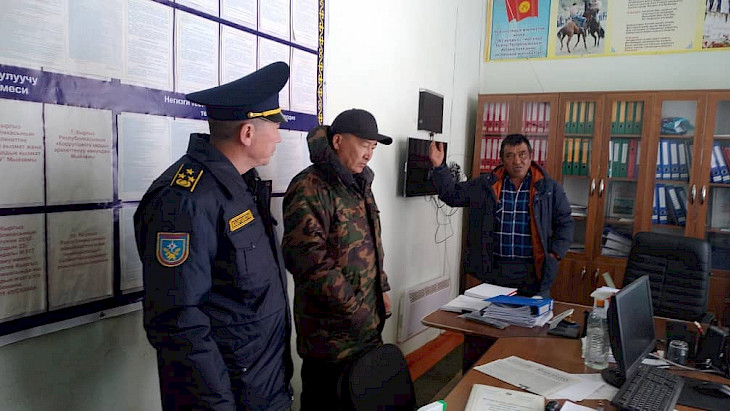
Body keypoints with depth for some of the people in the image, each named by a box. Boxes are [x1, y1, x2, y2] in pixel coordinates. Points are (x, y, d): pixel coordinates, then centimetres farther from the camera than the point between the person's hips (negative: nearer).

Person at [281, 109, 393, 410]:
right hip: (330, 331, -8)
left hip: (367, 326, 9)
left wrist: (381, 289, 16)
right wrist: (351, 306, -21)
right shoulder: (310, 189, -17)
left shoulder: (359, 185, 13)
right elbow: (307, 258, -25)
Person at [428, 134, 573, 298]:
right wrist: (438, 166, -4)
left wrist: (555, 254, -3)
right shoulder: (485, 185, 6)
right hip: (494, 270, 1)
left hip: (534, 271, -1)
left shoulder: (550, 188, 4)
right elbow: (452, 195, 7)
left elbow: (565, 223, 8)